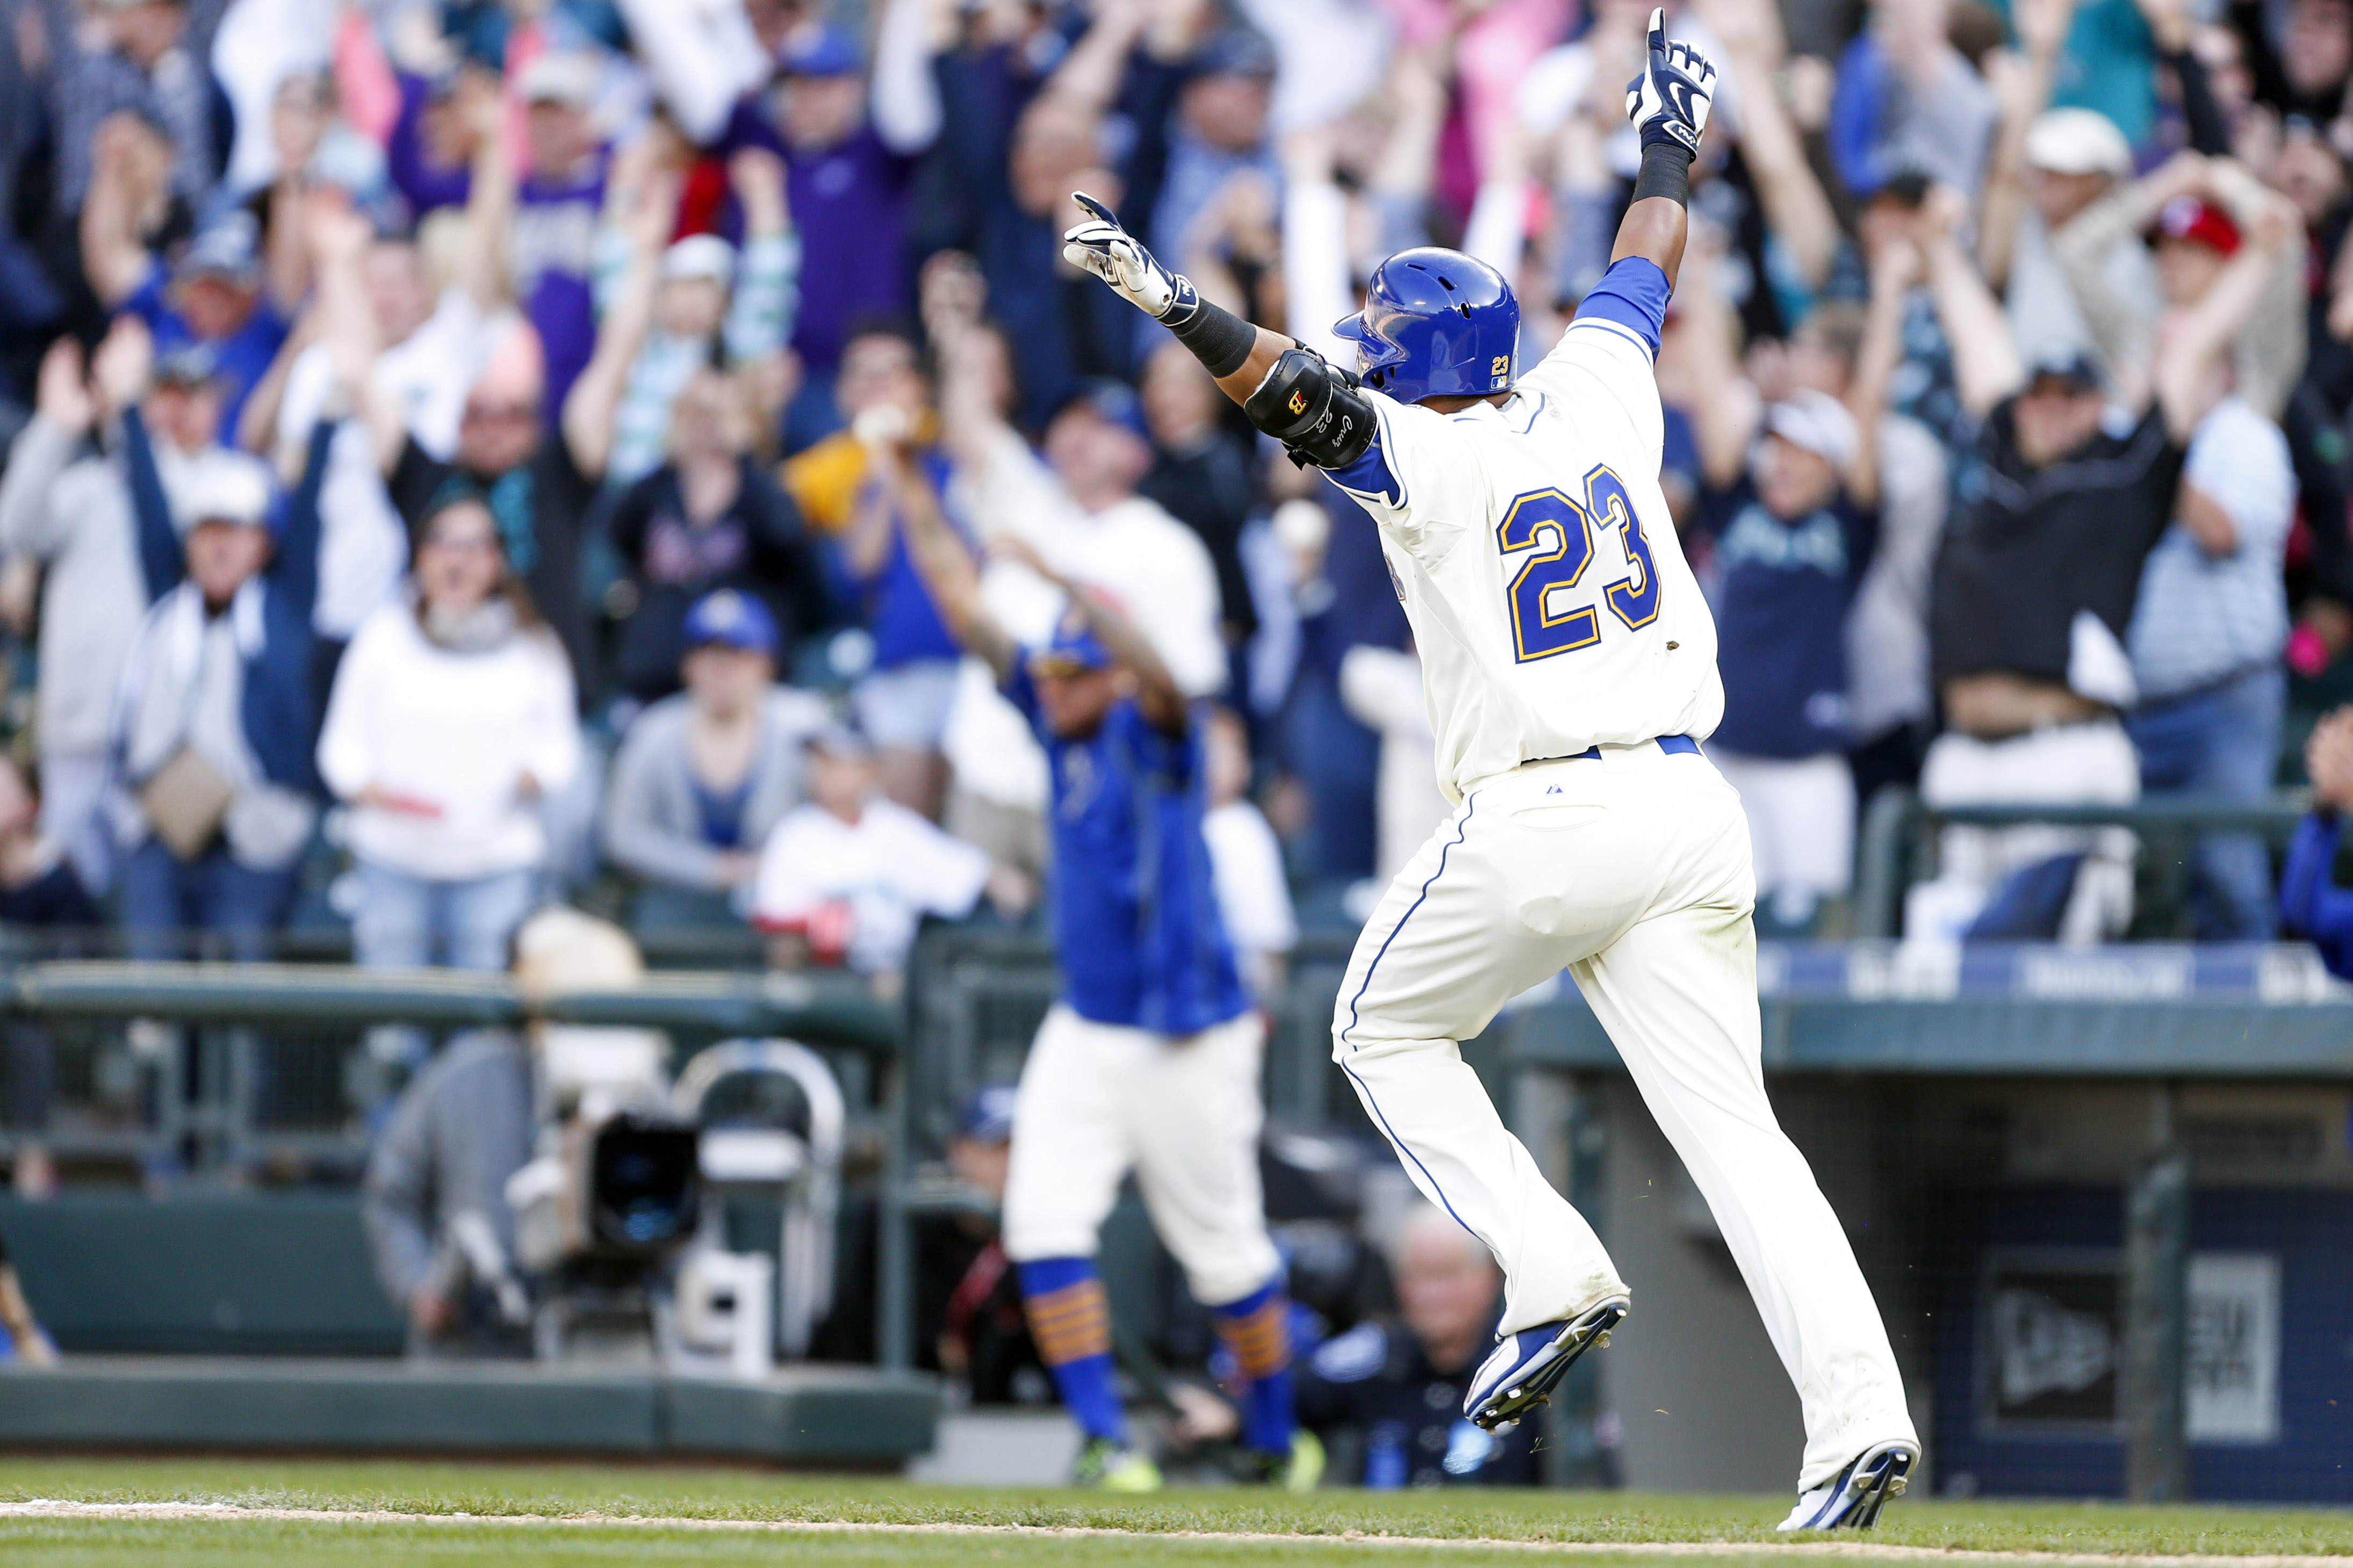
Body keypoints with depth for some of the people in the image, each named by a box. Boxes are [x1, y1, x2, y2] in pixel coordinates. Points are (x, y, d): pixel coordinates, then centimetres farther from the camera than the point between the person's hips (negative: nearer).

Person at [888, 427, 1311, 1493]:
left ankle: (1275, 1442, 25)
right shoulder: (1062, 726, 4)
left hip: (1187, 1039, -6)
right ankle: (1106, 1441, -8)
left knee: (1225, 1252, 6)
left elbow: (1154, 670, -35)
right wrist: (911, 492, -4)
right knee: (1045, 1226, -10)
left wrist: (1066, 574, -44)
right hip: (1084, 1034, 6)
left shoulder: (1154, 735, -12)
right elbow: (966, 612, 3)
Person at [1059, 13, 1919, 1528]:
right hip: (1687, 812, 5)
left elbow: (1294, 391, -20)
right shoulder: (1594, 397, 12)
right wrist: (1670, 148, 45)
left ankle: (1555, 1274, 1)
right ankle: (1860, 1412, -15)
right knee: (1731, 1120, 0)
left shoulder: (1426, 455, -3)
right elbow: (1643, 273, 29)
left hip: (1538, 824, -5)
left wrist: (1170, 300, -27)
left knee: (1386, 1032, 19)